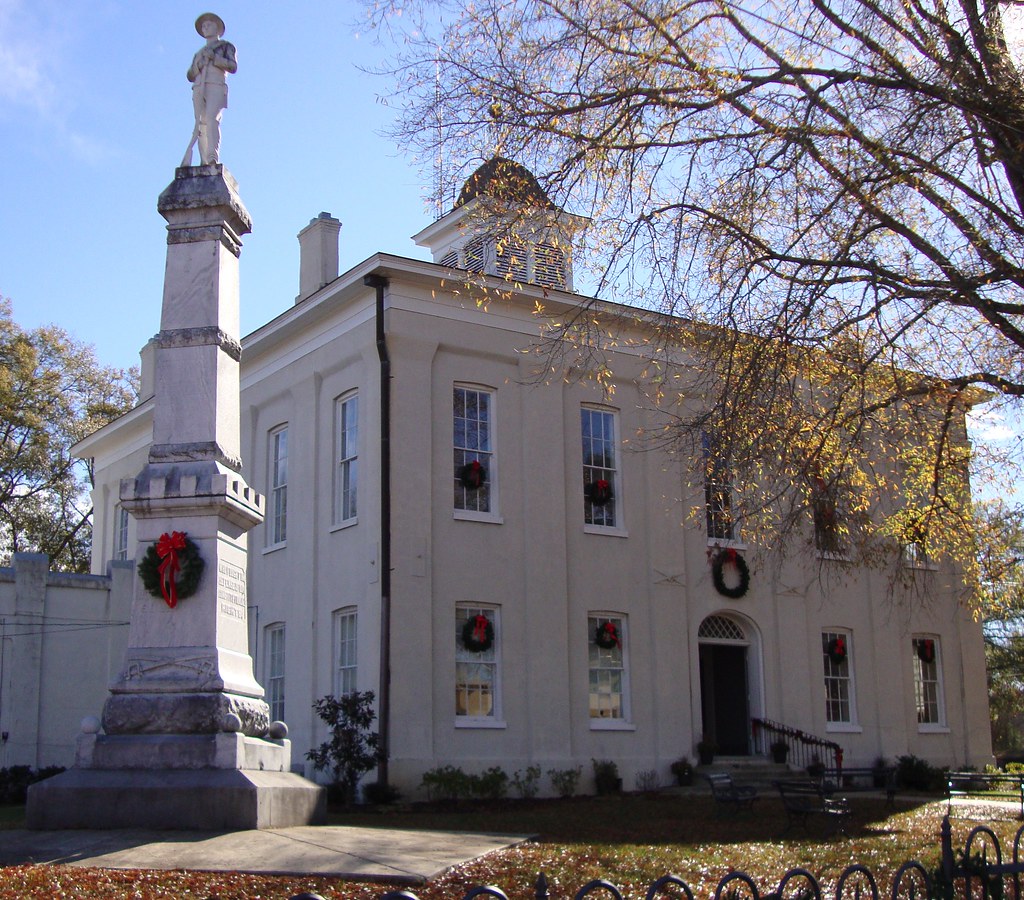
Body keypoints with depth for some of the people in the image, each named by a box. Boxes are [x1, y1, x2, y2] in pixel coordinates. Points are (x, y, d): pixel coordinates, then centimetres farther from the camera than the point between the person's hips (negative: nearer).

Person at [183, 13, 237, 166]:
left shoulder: (226, 46, 20)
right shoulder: (199, 53, 34)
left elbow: (233, 67, 4)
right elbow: (190, 76, 23)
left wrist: (214, 57, -7)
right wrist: (198, 65, 3)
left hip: (216, 86, -5)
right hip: (199, 88, 5)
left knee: (212, 119, -26)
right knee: (201, 124, -10)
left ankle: (213, 158, -38)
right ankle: (204, 162, -20)